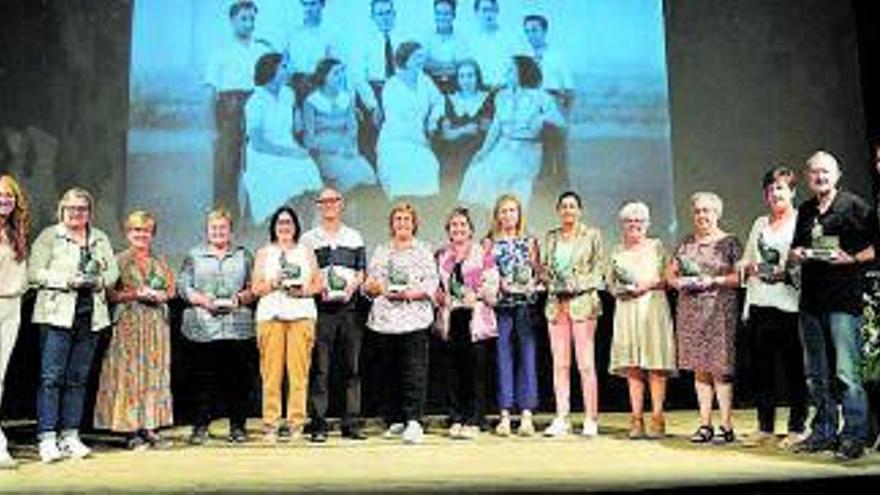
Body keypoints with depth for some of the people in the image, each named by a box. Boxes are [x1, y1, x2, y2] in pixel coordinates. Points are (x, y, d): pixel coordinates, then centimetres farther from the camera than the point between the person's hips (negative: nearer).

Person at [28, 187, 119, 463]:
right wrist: (68, 280, -14)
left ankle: (70, 436, 14)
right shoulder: (49, 236, 4)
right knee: (51, 376, -7)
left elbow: (113, 271, 16)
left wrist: (98, 281, -5)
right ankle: (47, 439, -4)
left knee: (78, 378, 7)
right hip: (57, 314, -4)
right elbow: (34, 273, -4)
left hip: (91, 316, 4)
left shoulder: (100, 239, 18)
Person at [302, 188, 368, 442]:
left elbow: (361, 272, 14)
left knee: (352, 368, 2)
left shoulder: (355, 237, 17)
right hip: (320, 308, -2)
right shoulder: (308, 239, 12)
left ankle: (351, 424, 7)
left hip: (349, 306, 2)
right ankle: (318, 425, 0)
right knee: (320, 368, -4)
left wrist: (353, 285, -7)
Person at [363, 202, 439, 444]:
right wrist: (373, 288, -7)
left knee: (414, 371, -11)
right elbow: (369, 283, 15)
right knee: (389, 372, 8)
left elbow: (432, 282, -1)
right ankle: (395, 421, 18)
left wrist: (413, 293, -16)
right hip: (384, 319, 4)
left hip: (414, 318, -4)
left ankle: (413, 421, -13)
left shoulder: (423, 250, 7)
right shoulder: (380, 251, 17)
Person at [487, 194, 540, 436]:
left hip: (525, 303, 0)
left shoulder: (530, 241, 11)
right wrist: (501, 284, -11)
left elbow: (539, 271, 10)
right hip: (501, 305, 0)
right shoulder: (490, 242, 9)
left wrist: (530, 285, -9)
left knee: (526, 356, -3)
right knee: (503, 357, 0)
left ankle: (526, 414, -1)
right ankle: (505, 415, 3)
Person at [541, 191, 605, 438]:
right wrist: (546, 276, 1)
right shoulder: (551, 237, 16)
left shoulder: (592, 235, 5)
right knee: (559, 364, 3)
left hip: (583, 301, -3)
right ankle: (561, 419, 8)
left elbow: (598, 269, 2)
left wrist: (577, 285, -8)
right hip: (556, 303, 4)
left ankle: (591, 419, 0)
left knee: (586, 363, -6)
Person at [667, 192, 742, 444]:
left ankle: (727, 426, 1)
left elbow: (740, 276, -5)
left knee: (719, 369, -6)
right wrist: (678, 281, -3)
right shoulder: (687, 242, 15)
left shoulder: (729, 242, 2)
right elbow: (670, 272, 17)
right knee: (699, 368, 7)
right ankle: (705, 424, 13)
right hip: (691, 312, 5)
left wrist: (713, 281, -16)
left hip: (719, 311, -4)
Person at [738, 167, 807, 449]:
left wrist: (788, 270, -18)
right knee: (761, 367, 6)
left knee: (794, 367, -1)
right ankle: (765, 428, 14)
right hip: (760, 303, 5)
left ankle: (797, 428, 8)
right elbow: (745, 262, 22)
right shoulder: (760, 224, 20)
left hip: (790, 304, -5)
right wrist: (750, 267, 0)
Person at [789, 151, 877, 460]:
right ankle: (824, 432, 21)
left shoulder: (854, 206, 0)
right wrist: (796, 255, 6)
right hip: (810, 300, 6)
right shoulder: (805, 211, 17)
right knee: (816, 374, 11)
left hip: (844, 299, -6)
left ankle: (854, 437, 0)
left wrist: (852, 258, -16)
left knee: (847, 373, -8)